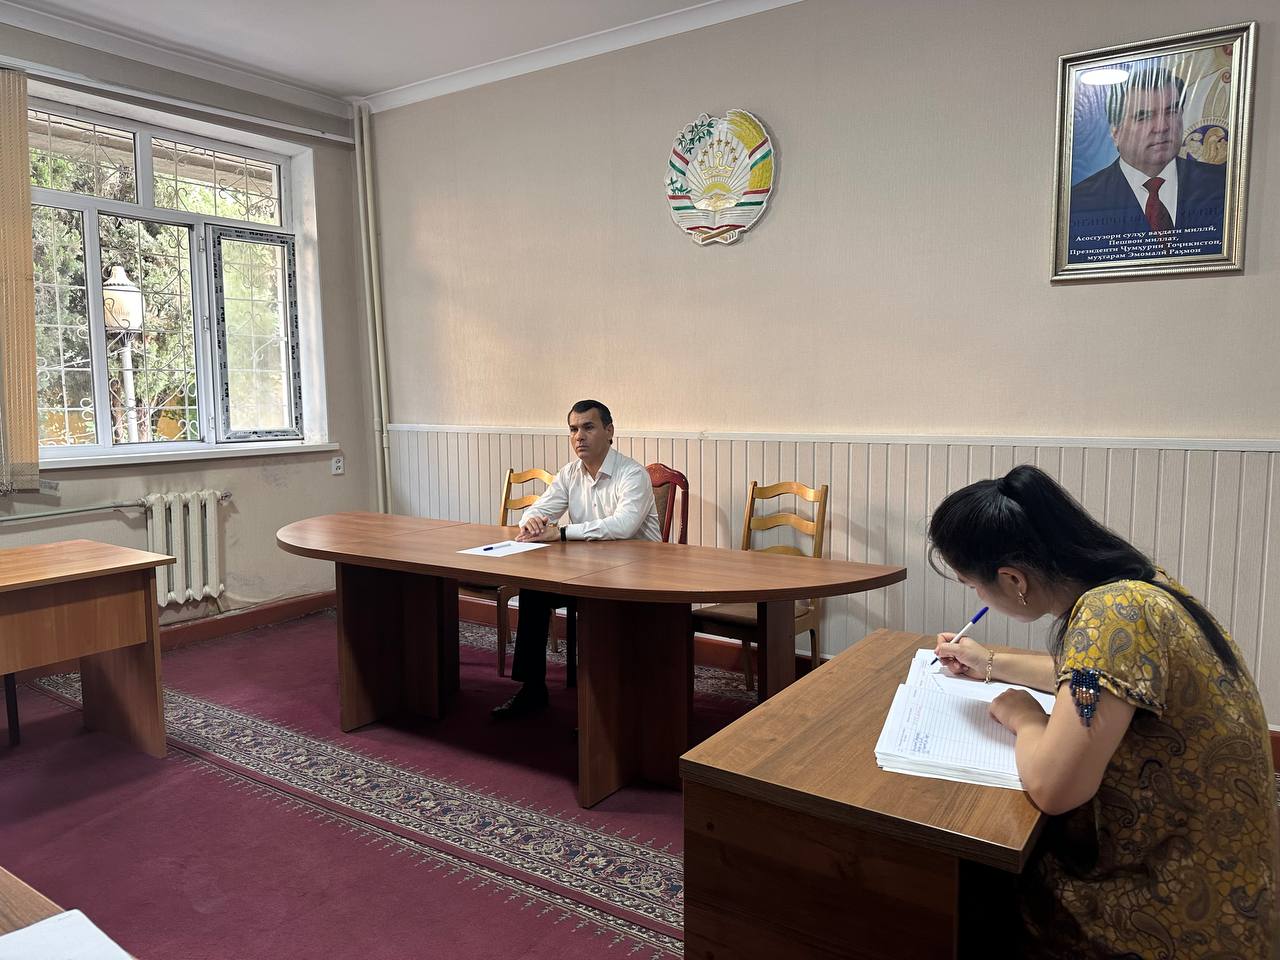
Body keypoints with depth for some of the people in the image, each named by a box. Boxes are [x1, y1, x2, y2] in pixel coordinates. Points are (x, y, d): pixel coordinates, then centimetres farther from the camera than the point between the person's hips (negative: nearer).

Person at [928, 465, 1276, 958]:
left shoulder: (1113, 612, -30)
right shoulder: (1136, 586, -1)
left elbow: (1052, 787, -33)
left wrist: (1025, 717, -13)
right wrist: (993, 663, 20)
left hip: (1187, 918, -8)